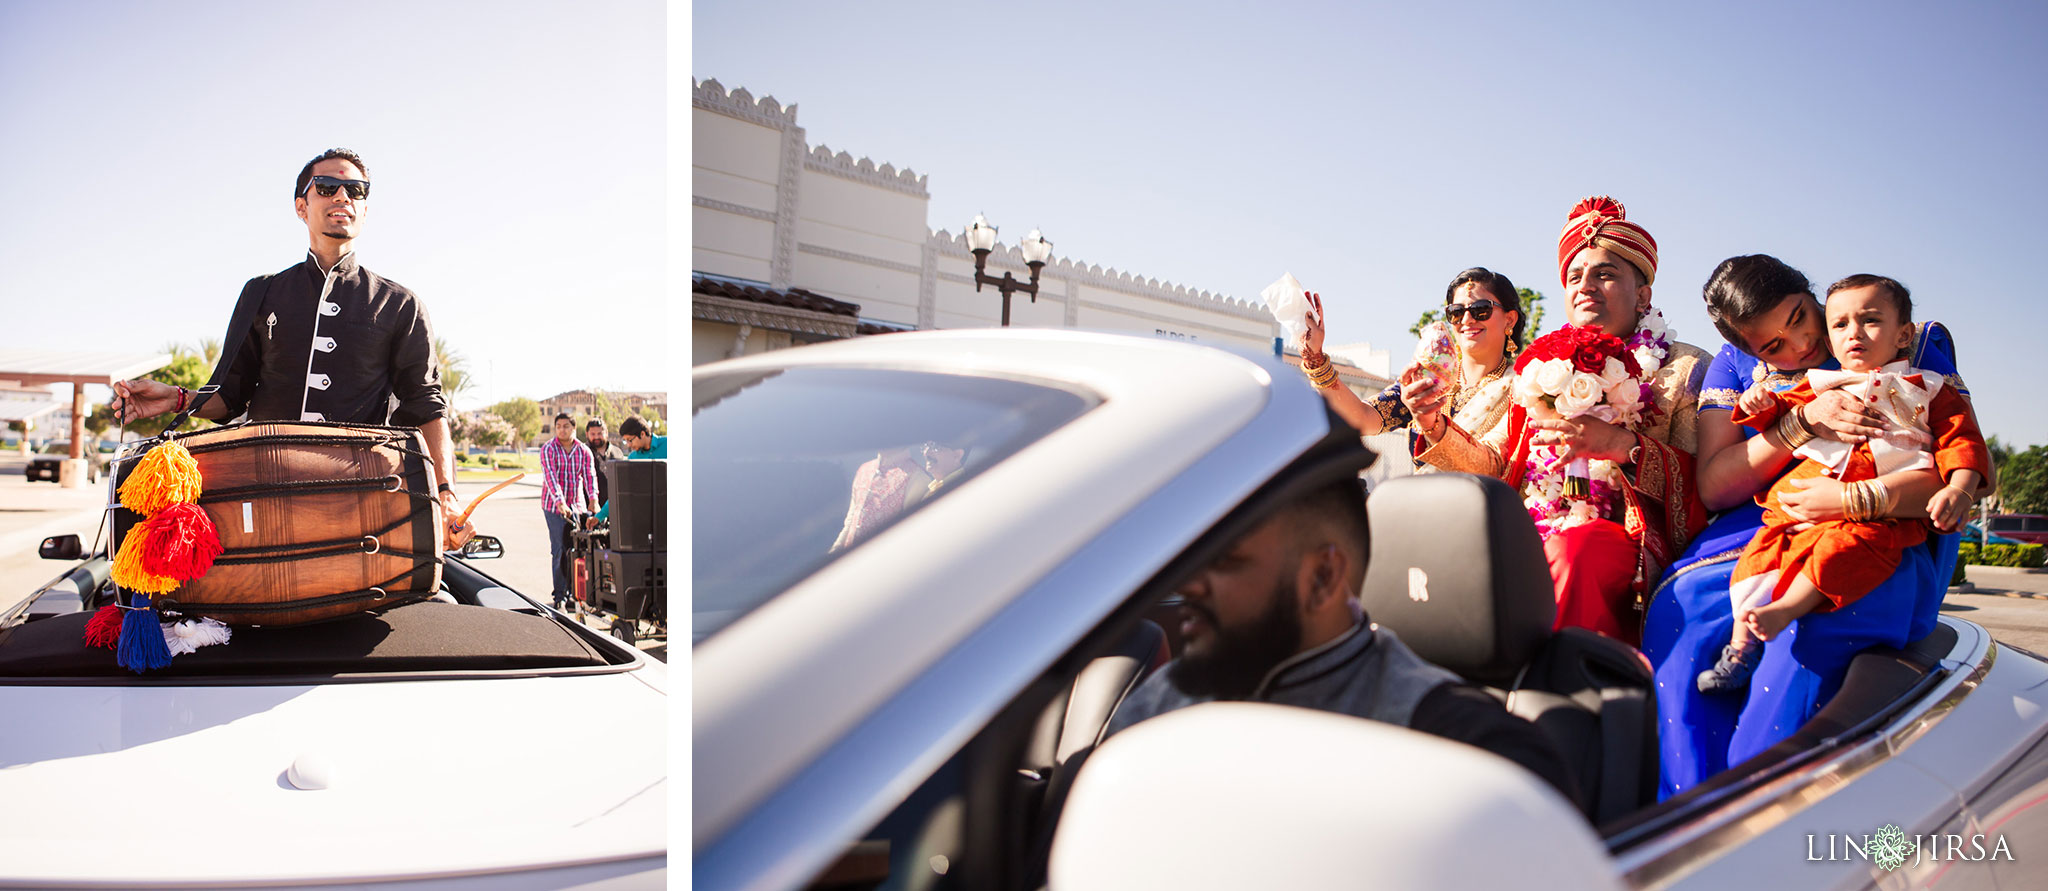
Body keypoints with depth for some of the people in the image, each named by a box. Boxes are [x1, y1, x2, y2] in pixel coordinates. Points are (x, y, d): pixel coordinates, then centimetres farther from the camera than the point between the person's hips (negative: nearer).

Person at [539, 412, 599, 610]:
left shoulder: (584, 451, 6)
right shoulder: (548, 449, -4)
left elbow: (590, 475, -4)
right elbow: (550, 476, -17)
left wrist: (593, 499, -22)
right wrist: (560, 502, -30)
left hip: (578, 506, 3)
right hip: (554, 506, -3)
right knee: (559, 551, -5)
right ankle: (560, 596, 0)